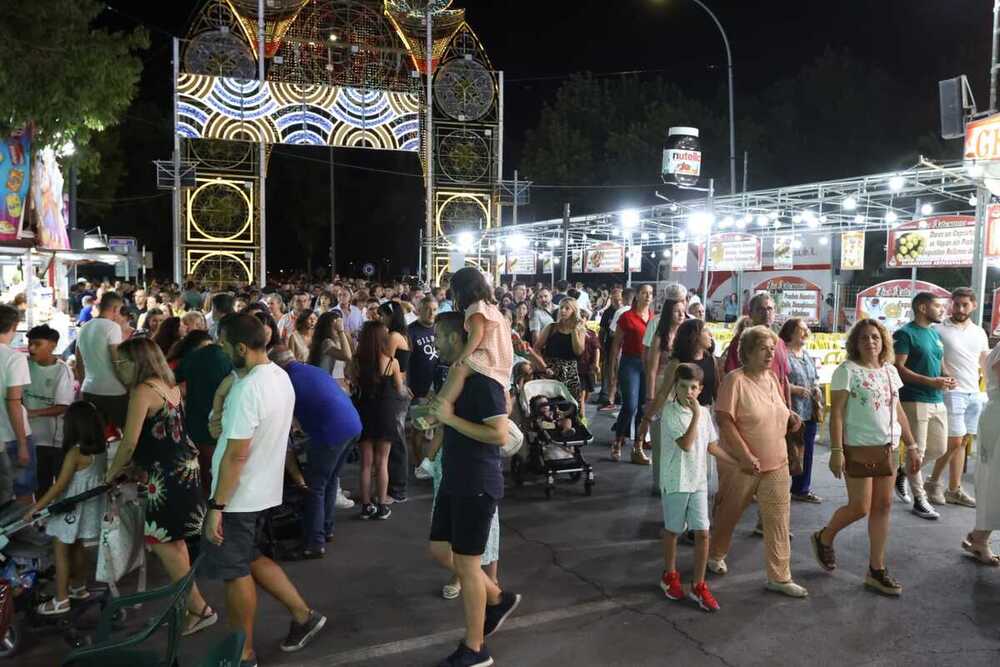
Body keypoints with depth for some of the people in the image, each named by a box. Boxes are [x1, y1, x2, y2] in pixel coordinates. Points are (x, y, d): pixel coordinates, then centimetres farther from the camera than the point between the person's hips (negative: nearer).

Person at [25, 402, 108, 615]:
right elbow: (102, 477, 8)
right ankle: (78, 587, 36)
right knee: (76, 547, 23)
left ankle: (60, 601, 8)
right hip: (89, 506, 8)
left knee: (61, 551, 3)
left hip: (72, 508, -8)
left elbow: (59, 486, -21)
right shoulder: (100, 449, -2)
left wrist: (35, 507, -15)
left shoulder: (75, 453, -23)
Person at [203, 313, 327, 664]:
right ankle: (303, 615, 27)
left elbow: (236, 455, -26)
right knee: (249, 559, 23)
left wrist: (216, 505, -20)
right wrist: (227, 423, 7)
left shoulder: (247, 389, -26)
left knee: (235, 572, 7)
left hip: (239, 497, -9)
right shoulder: (280, 376, 4)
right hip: (261, 488, 9)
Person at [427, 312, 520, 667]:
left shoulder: (482, 378, -21)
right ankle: (498, 598, 34)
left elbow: (500, 435, -26)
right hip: (454, 480, 9)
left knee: (465, 563, 2)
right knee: (441, 551, 16)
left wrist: (450, 418, -23)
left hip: (477, 484, -9)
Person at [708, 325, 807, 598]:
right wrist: (746, 456, -24)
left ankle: (779, 577, 15)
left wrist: (790, 417, -2)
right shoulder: (735, 380, -16)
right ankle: (716, 555, 38)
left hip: (776, 463, 6)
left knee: (778, 521, 4)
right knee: (729, 513, 13)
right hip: (741, 464, -5)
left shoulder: (772, 378, 5)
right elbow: (724, 421, -20)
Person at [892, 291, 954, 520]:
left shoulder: (935, 333, 16)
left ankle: (902, 473, 32)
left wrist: (946, 379, 2)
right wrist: (931, 381, -21)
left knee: (939, 449, 12)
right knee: (916, 450, 0)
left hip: (937, 401, 8)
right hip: (915, 400, -8)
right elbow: (898, 368, -16)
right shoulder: (905, 333, -9)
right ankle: (920, 500, 11)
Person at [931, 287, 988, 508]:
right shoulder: (939, 329, -7)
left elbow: (986, 364, 19)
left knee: (963, 442, 7)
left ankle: (954, 490, 14)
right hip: (952, 392, -6)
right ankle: (933, 482, 10)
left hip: (974, 394, 6)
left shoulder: (979, 332, 12)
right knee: (954, 442, -8)